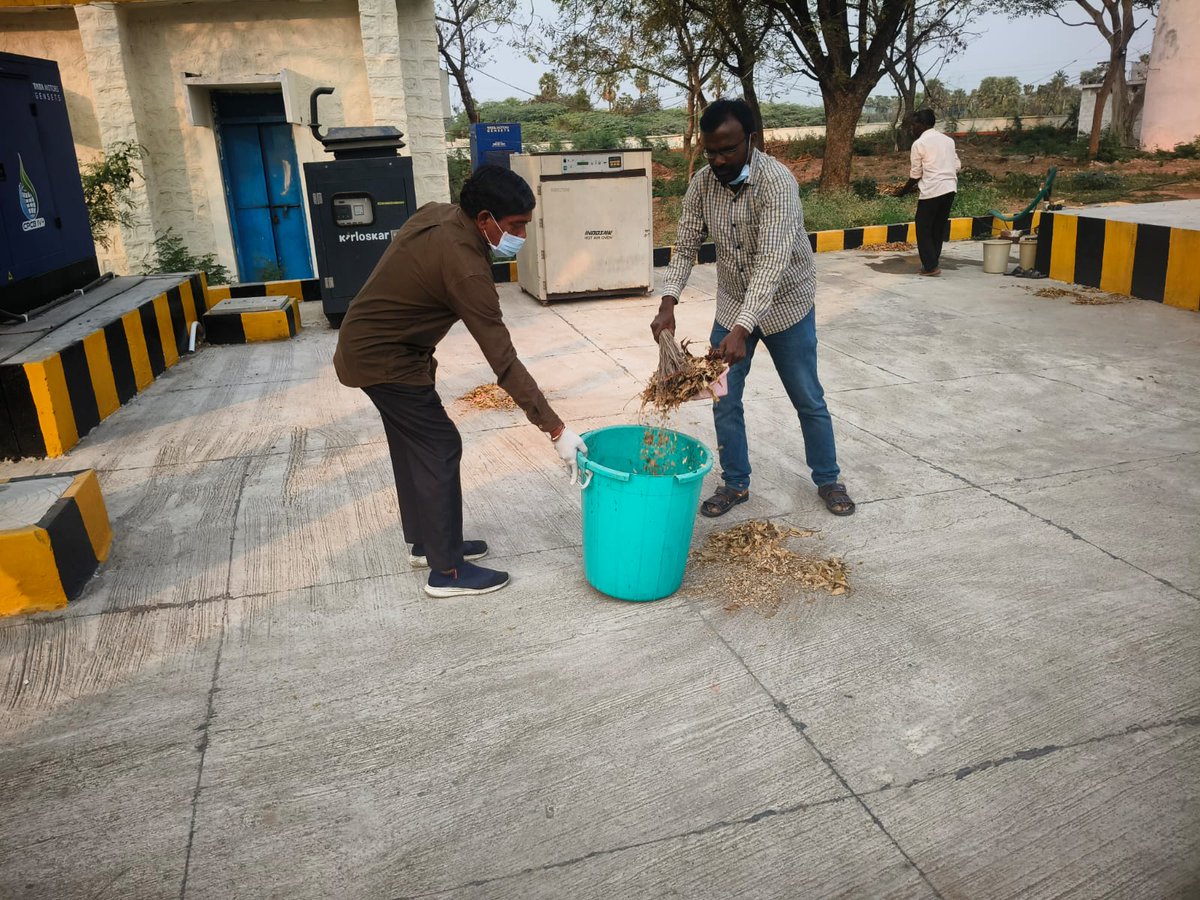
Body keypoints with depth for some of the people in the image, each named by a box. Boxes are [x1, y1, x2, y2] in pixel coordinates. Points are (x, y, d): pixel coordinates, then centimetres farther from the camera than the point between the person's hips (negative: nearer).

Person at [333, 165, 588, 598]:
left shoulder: (437, 213, -2)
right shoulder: (464, 267, -29)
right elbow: (504, 362, -29)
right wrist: (556, 430, -26)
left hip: (365, 344, 10)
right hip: (385, 360, -10)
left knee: (414, 445, 17)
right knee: (440, 448, -5)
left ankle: (426, 541, 31)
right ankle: (446, 570, 3)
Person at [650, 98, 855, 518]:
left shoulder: (777, 182, -27)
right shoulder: (702, 183, -10)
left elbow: (771, 263, -35)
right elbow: (685, 246, -6)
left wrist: (742, 330, -44)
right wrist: (668, 304, -21)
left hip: (785, 304, -4)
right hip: (732, 306, 4)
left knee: (808, 400, 8)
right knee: (724, 400, 5)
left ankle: (828, 480, 27)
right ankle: (735, 483, 22)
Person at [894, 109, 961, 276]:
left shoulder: (919, 144, -4)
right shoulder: (948, 140, 15)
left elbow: (915, 174, -3)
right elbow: (957, 166, 14)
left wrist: (903, 191, 11)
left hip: (932, 191, -7)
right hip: (950, 188, 7)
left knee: (923, 228, 3)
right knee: (939, 227, 14)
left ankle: (930, 266, 0)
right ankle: (933, 260, 19)